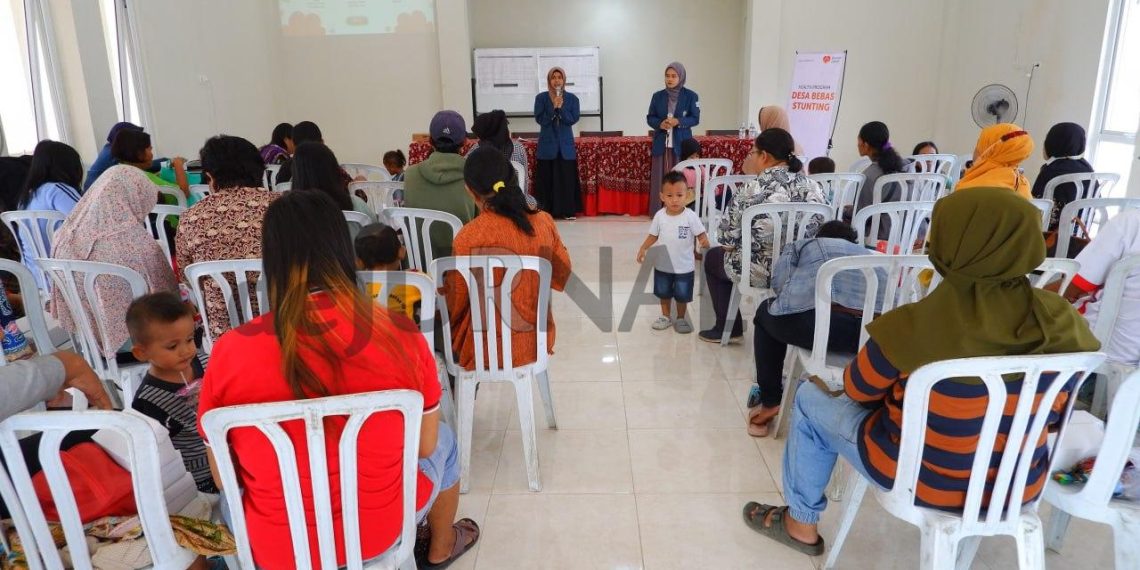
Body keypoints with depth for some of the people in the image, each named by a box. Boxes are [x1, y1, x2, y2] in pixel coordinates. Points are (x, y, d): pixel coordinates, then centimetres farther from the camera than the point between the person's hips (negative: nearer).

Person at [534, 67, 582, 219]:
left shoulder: (572, 98, 4)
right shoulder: (541, 98, 2)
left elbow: (574, 119, -5)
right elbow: (540, 119, -6)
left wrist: (561, 108, -16)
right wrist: (553, 108, -16)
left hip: (566, 144, 1)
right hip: (547, 144, -1)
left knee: (567, 177, 0)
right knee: (547, 178, 0)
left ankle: (568, 210, 7)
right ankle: (546, 211, 6)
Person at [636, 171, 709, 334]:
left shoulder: (691, 216, -17)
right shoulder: (660, 216, -8)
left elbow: (702, 235, -14)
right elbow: (653, 235, 2)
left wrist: (704, 243, -36)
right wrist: (643, 249, -9)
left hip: (684, 266, -3)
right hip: (662, 265, 3)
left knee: (682, 295, 12)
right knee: (663, 293, 19)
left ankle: (681, 318, 32)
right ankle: (666, 316, 38)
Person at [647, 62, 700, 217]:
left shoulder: (691, 96, 0)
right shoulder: (658, 96, 6)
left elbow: (695, 119, -2)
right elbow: (649, 118, 9)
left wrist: (678, 121, -19)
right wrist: (660, 124, -13)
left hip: (682, 144, -2)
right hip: (661, 144, 2)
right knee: (660, 178, 2)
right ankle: (658, 211, 7)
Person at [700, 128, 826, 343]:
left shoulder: (755, 189, -15)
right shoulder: (812, 186, 0)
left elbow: (727, 239, -11)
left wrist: (729, 243, 11)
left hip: (763, 273, -6)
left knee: (713, 257, 23)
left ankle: (728, 327, 26)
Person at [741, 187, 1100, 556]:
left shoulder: (917, 325, -28)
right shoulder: (1064, 322, -14)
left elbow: (857, 390, -9)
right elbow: (1054, 415, 2)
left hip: (927, 481, -5)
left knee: (811, 400, 16)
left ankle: (801, 524, 29)